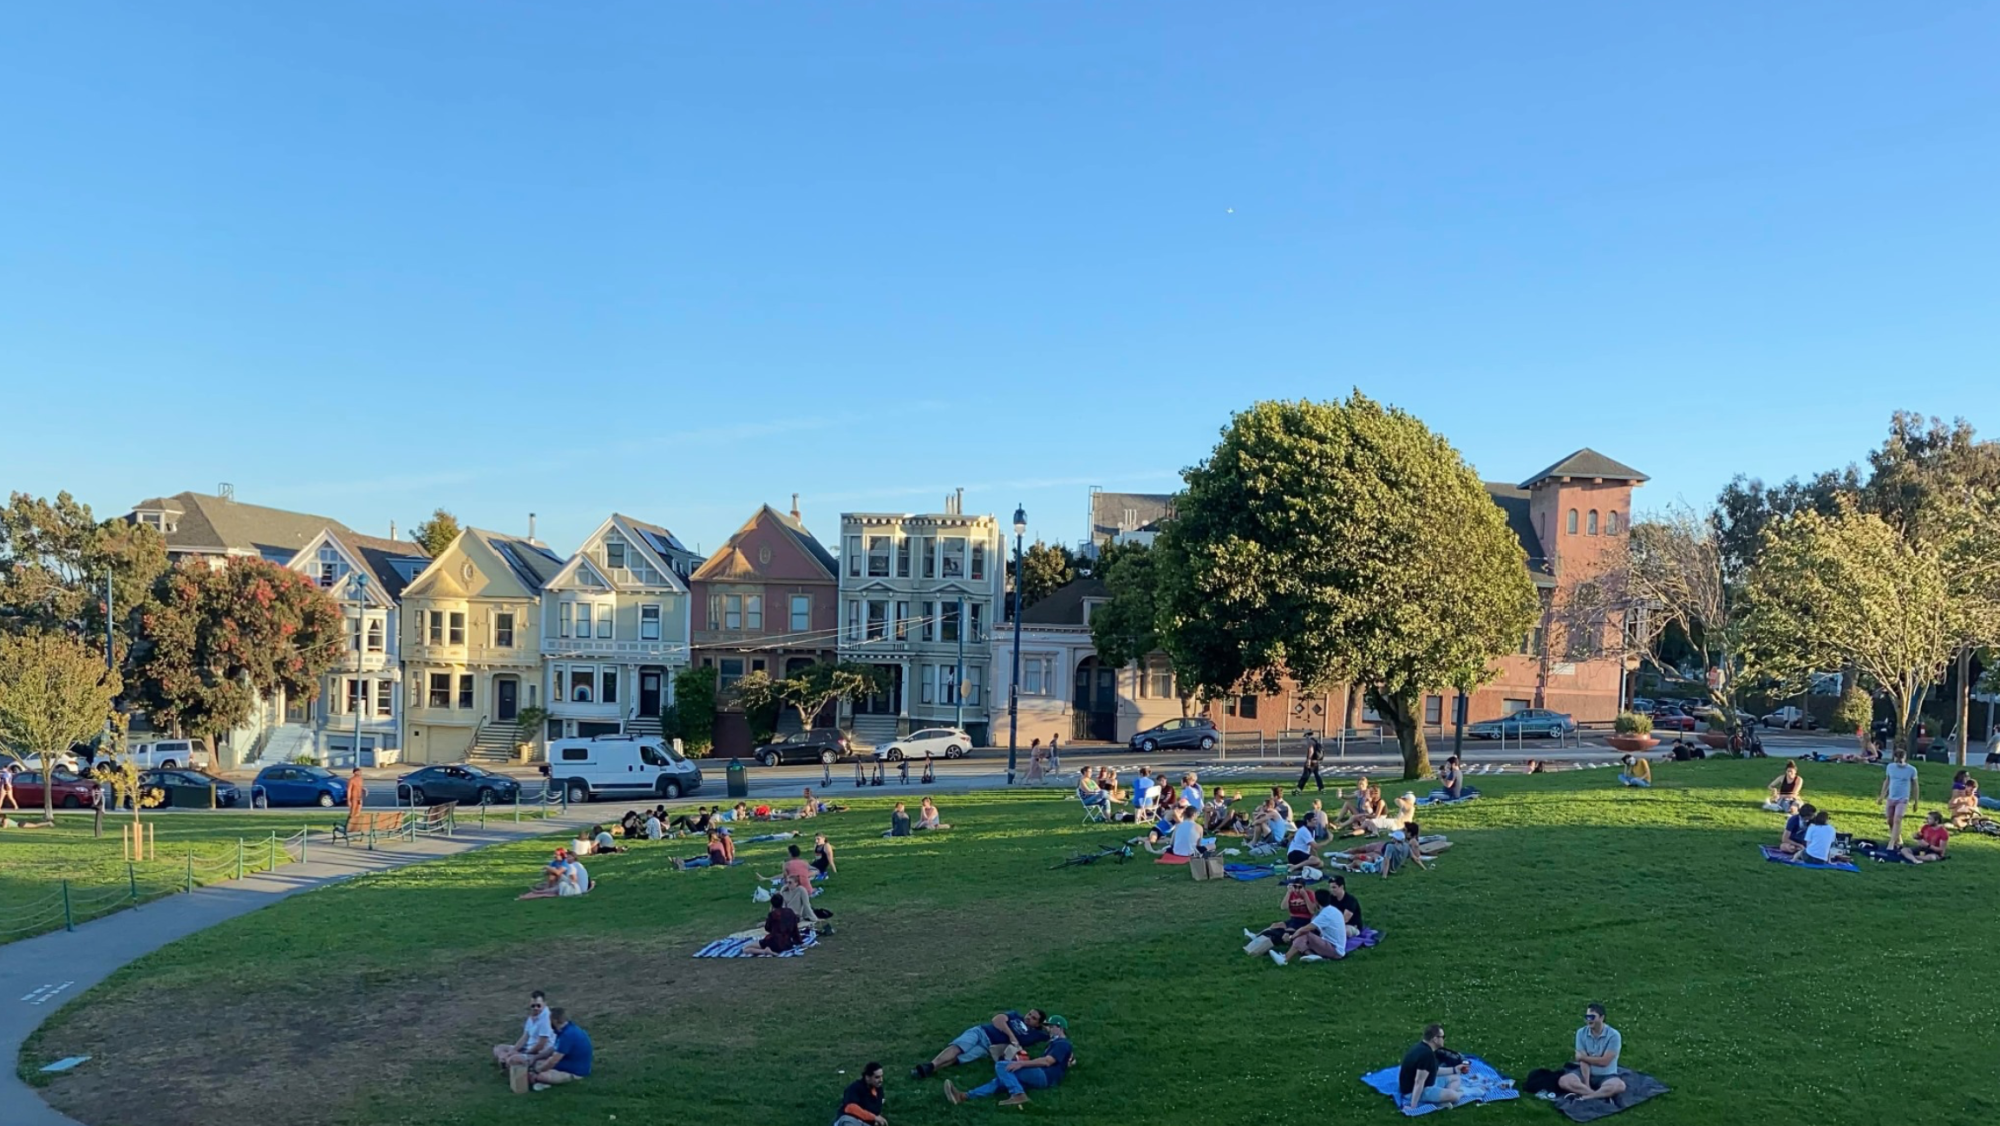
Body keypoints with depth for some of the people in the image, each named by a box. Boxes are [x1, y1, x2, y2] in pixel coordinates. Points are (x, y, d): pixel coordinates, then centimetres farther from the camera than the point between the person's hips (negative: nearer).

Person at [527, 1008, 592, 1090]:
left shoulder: (568, 1035, -27)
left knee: (540, 1076, -29)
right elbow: (555, 1051, 21)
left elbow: (553, 1061, -24)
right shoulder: (568, 1029, 5)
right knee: (539, 1064, 17)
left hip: (576, 1072, -10)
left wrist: (536, 1071, -9)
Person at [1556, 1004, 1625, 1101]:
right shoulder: (1581, 1033, -5)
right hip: (1586, 1074, 2)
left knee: (1619, 1085, -36)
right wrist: (1586, 1084, -21)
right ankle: (1603, 1095, -28)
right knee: (1564, 1081, -26)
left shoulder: (1613, 1035, -15)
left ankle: (1584, 1096, -29)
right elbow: (1583, 1061, -11)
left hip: (1606, 1076, -2)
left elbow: (1604, 1061, -16)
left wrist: (1582, 1057, -6)